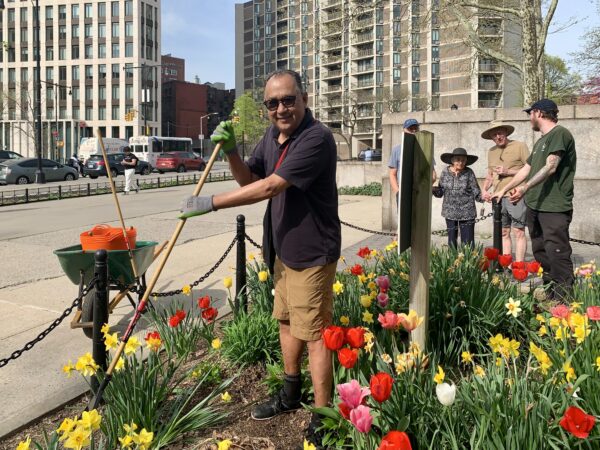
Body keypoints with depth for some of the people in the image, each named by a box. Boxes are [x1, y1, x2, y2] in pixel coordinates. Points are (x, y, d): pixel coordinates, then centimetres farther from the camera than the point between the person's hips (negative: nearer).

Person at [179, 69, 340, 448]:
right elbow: (248, 179, 13)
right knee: (286, 320, 21)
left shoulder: (316, 138, -24)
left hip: (312, 253, -9)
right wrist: (230, 150, -7)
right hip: (285, 249, 9)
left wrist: (211, 203, -25)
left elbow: (268, 187, -29)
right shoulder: (272, 135, 4)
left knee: (314, 333, -2)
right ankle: (291, 393, 40)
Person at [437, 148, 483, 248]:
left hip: (466, 213, -2)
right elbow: (440, 192, 3)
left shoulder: (469, 173, -5)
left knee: (468, 242, -2)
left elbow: (476, 192, -4)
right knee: (451, 241, 12)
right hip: (450, 212, 2)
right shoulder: (445, 173, 0)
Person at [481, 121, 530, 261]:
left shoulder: (520, 146, -1)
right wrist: (484, 190, 9)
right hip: (498, 198, 6)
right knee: (503, 233, 8)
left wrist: (508, 172, -11)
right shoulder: (491, 151, 17)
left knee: (518, 232, -5)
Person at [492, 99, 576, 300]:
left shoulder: (560, 133, -7)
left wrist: (525, 188, -24)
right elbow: (527, 169, 28)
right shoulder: (541, 141, 21)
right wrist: (504, 190, 30)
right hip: (535, 206, 9)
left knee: (557, 254, -11)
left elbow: (550, 167, -18)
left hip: (554, 208, -9)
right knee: (541, 253, 10)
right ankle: (550, 295, 17)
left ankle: (564, 298, -8)